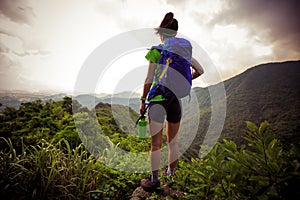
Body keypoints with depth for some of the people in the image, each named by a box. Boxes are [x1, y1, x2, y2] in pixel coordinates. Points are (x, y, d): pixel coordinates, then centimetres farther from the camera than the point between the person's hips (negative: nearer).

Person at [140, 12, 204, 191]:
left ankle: (154, 180, 15)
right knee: (173, 140, 17)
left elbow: (149, 80, -7)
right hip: (176, 98, 5)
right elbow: (200, 70, 13)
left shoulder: (156, 51, -4)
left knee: (156, 143, 4)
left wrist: (143, 101, 1)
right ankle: (171, 174, 33)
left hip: (158, 99, -4)